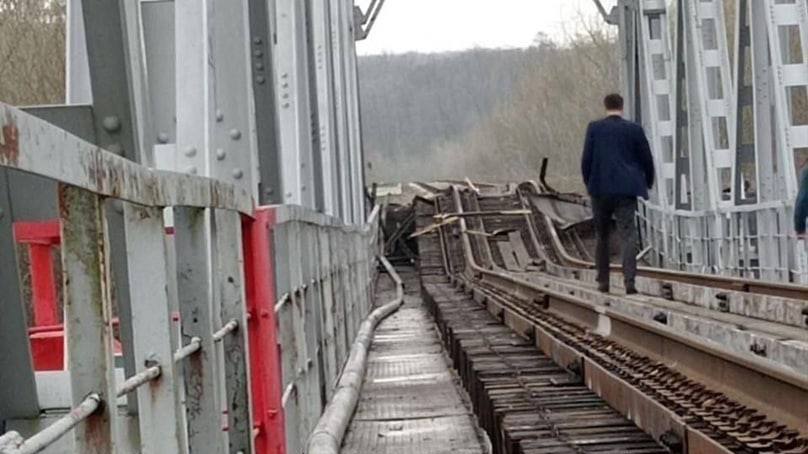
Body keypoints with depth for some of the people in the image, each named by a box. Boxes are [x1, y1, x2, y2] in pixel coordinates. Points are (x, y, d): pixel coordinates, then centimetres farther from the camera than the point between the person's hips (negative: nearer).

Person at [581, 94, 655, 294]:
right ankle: (629, 280, -22)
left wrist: (589, 183, 16)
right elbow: (647, 159, 6)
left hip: (600, 189, 1)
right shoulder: (634, 129, 2)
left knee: (602, 236, 15)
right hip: (626, 190, -1)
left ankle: (603, 281, 18)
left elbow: (586, 159, -1)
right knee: (628, 234, -6)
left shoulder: (594, 128, 1)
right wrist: (648, 183, 23)